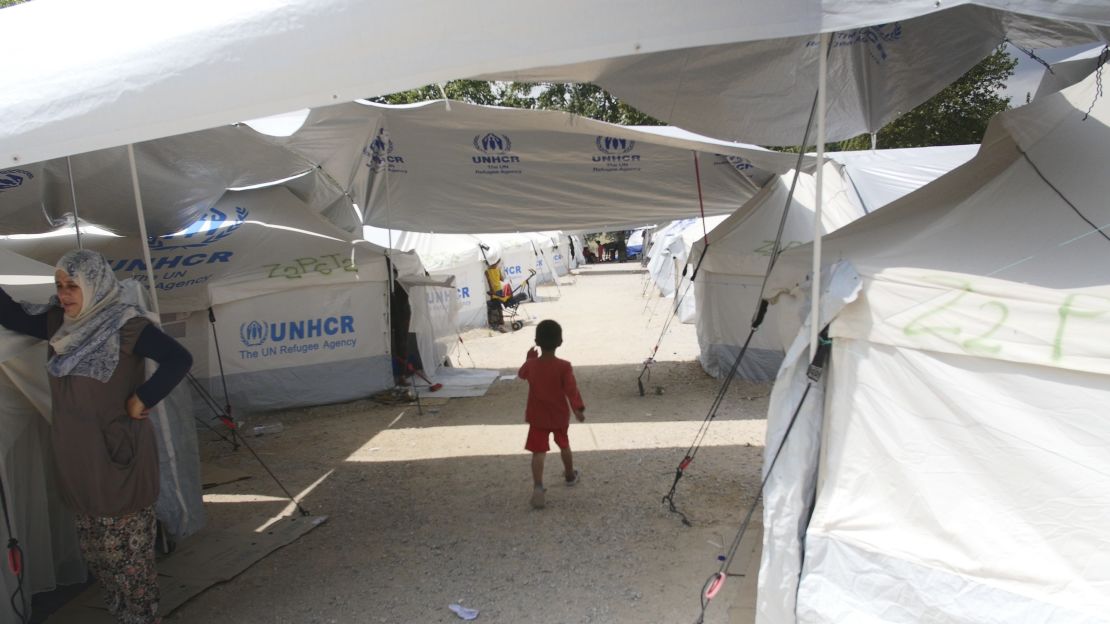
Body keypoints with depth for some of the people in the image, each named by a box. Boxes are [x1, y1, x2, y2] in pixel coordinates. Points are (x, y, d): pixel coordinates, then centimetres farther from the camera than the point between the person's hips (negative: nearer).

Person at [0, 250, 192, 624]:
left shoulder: (125, 325, -17)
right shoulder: (58, 322, 4)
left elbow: (179, 359, -24)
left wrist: (143, 399, -22)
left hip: (119, 457, -7)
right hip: (77, 460, 8)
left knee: (128, 551, 3)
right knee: (97, 553, 18)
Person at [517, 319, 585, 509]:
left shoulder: (531, 365, -9)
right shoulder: (564, 366, -17)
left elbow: (521, 374, 13)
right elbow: (571, 389, -24)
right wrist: (578, 408, -21)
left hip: (538, 417, 0)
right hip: (560, 416, 0)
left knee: (539, 452, -4)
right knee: (564, 446, 24)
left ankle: (538, 486, -22)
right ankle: (570, 475, 43)